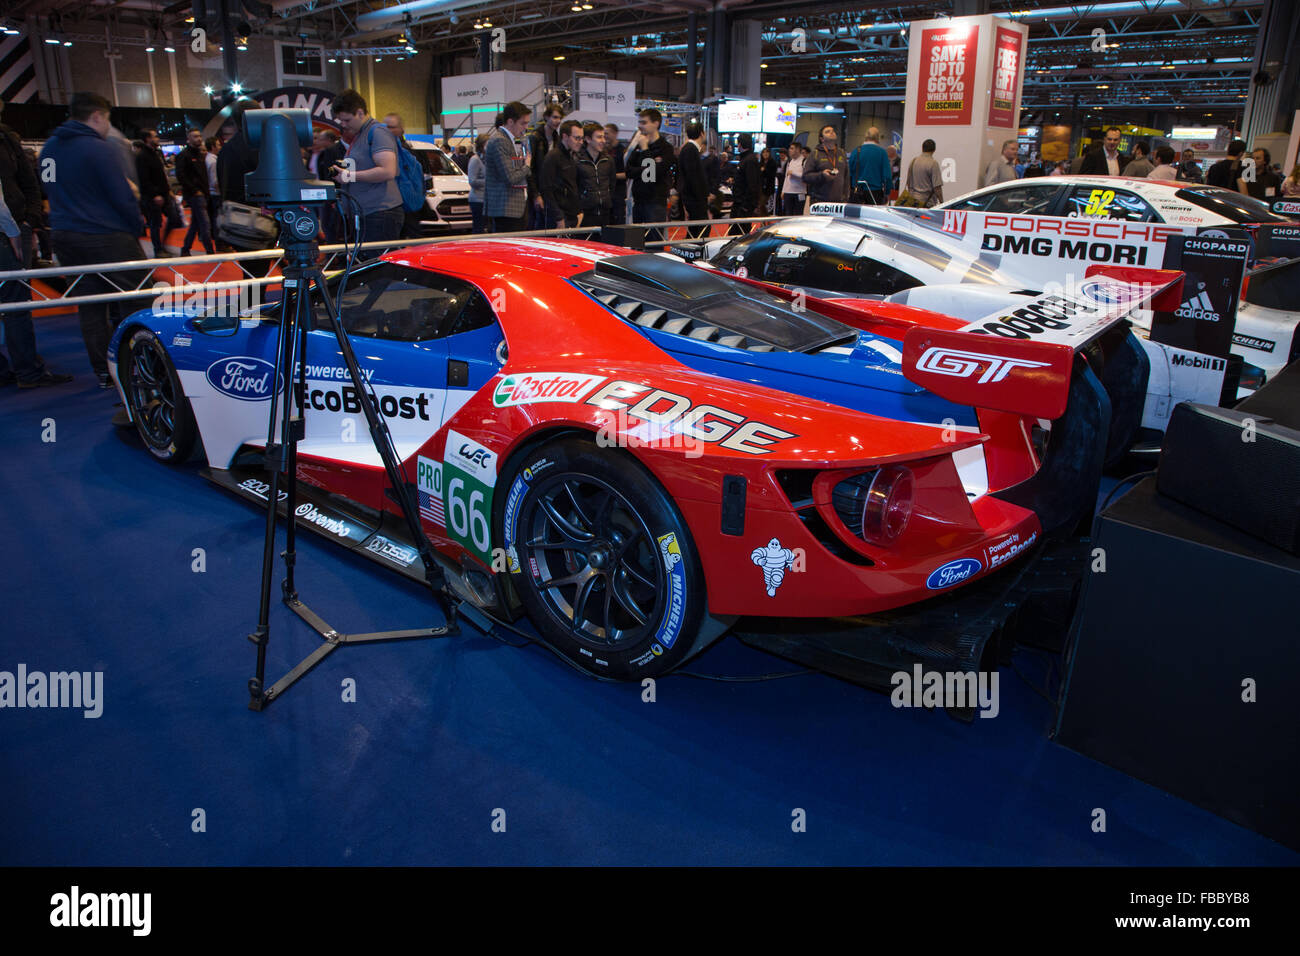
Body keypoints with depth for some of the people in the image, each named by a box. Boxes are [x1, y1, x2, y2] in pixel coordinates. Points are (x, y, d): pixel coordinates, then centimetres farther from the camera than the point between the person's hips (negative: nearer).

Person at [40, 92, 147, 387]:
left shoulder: (49, 147, 11)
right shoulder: (99, 149, -14)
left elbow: (53, 191, 19)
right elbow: (122, 196, -14)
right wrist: (138, 225, 1)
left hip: (63, 237, 8)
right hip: (105, 238, -7)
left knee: (89, 306, 11)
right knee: (132, 302, 2)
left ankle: (103, 372, 15)